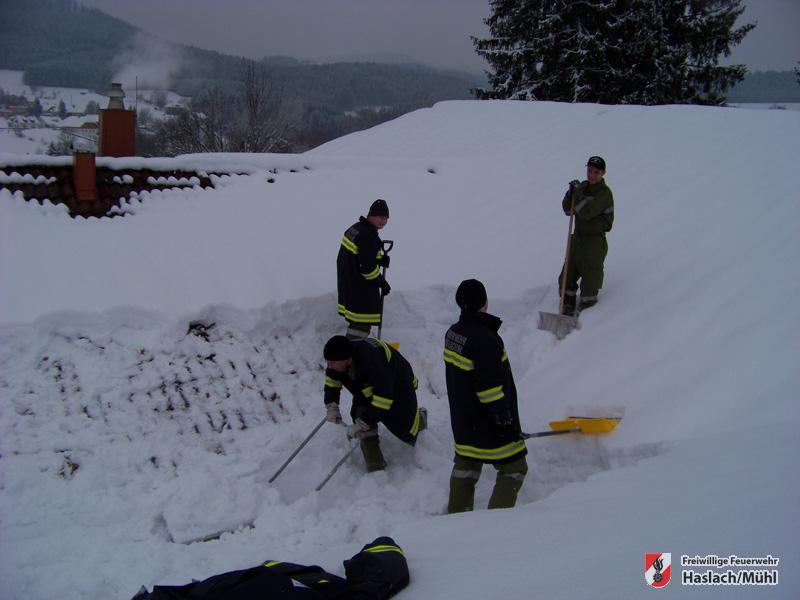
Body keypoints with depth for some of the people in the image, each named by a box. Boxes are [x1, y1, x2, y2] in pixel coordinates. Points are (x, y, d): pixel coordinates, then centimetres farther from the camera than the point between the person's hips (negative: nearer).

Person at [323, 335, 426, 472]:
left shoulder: (373, 361, -47)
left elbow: (384, 399, -42)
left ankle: (420, 418, 46)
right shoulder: (341, 355, -25)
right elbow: (332, 379, -2)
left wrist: (361, 424, -40)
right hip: (368, 389, 6)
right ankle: (375, 465, -10)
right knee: (361, 415, -19)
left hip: (399, 388, -5)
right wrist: (332, 406, -12)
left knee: (407, 430, 9)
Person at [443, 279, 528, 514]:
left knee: (466, 463, 20)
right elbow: (490, 389, -26)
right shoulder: (486, 341, -26)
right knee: (514, 468, 6)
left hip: (462, 419, 9)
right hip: (488, 424, -9)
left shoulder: (453, 332, 2)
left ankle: (456, 514, 28)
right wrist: (507, 423, -16)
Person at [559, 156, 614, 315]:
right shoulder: (583, 187, 5)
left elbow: (586, 212, -27)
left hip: (595, 241, -7)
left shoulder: (605, 193, -17)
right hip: (577, 237, 7)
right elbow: (568, 210, 2)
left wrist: (577, 192, -21)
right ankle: (568, 306, 26)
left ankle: (586, 308, 20)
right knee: (567, 276, 11)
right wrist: (571, 192, -14)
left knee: (590, 279, 4)